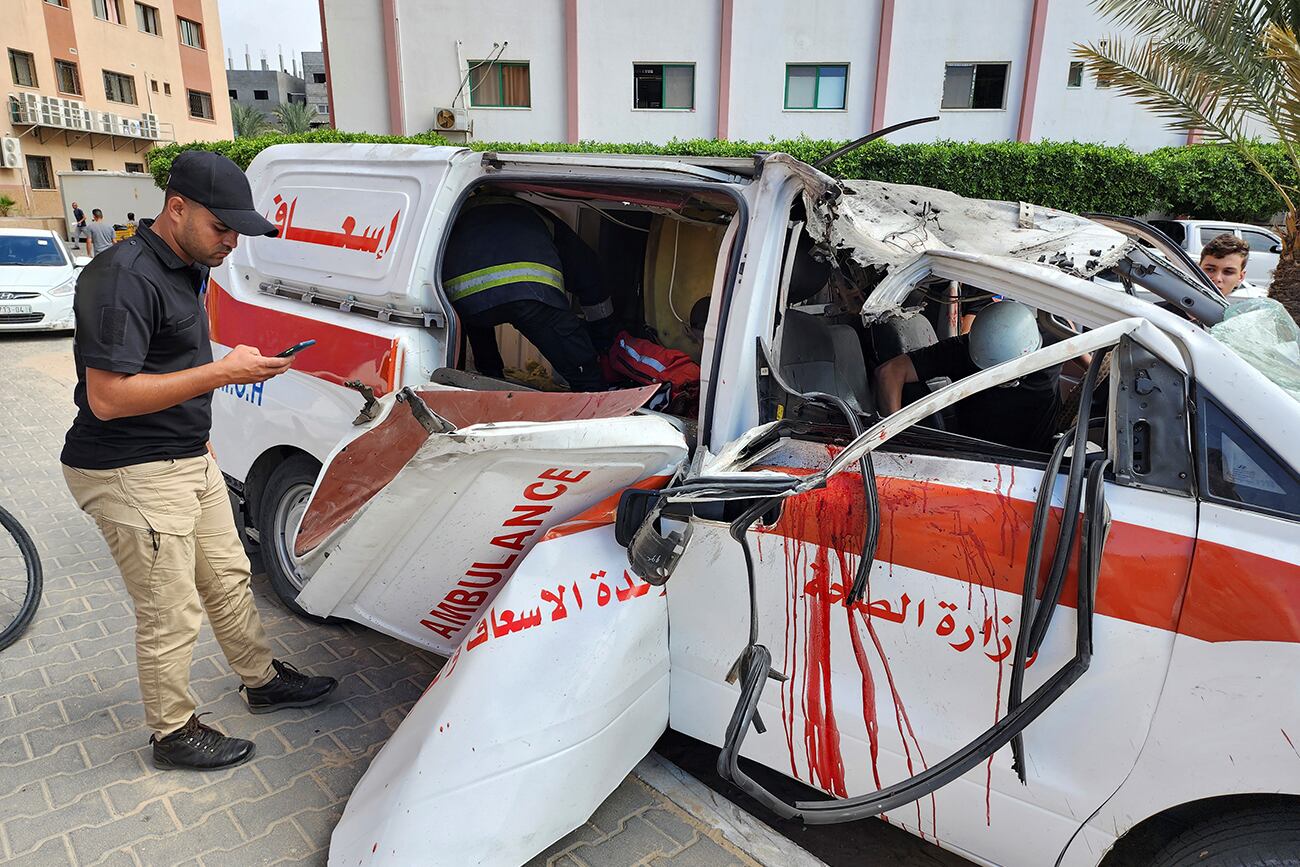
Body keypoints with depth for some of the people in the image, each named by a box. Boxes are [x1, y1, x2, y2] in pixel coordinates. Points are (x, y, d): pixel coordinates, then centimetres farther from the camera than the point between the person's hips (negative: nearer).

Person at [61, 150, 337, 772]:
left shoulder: (183, 268, 10)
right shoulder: (125, 278, -22)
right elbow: (107, 397, -27)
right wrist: (223, 373, -28)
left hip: (191, 461, 10)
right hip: (133, 476, -9)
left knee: (227, 580, 20)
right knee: (171, 616, 3)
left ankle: (263, 681, 38)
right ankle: (173, 733, 24)